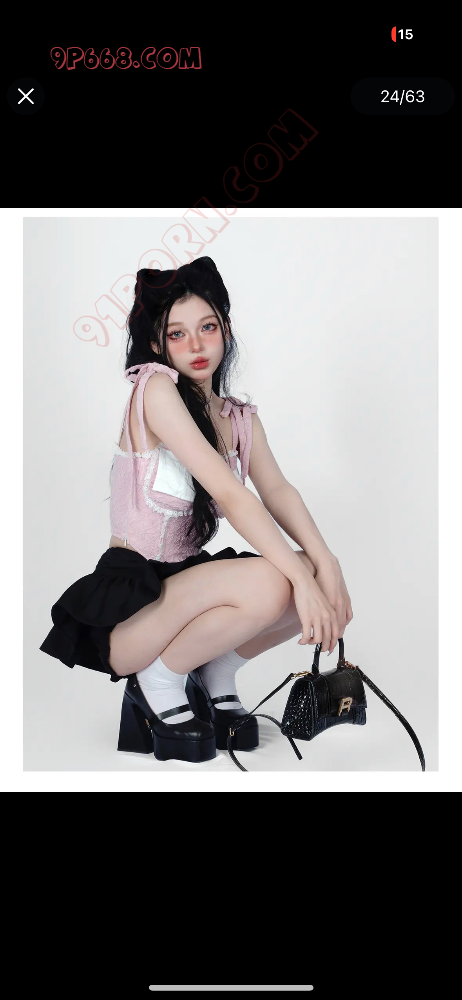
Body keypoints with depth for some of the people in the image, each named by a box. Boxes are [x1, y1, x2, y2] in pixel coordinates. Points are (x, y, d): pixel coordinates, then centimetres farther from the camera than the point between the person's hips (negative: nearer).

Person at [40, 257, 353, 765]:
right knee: (268, 584, -31)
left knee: (328, 588, -10)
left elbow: (278, 491, -5)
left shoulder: (241, 417, 11)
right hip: (127, 603, -7)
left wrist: (324, 562, -23)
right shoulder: (155, 388, -12)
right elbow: (228, 493, -22)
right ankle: (157, 682, -6)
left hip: (187, 584, 7)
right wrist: (300, 577, -27)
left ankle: (214, 677, 8)